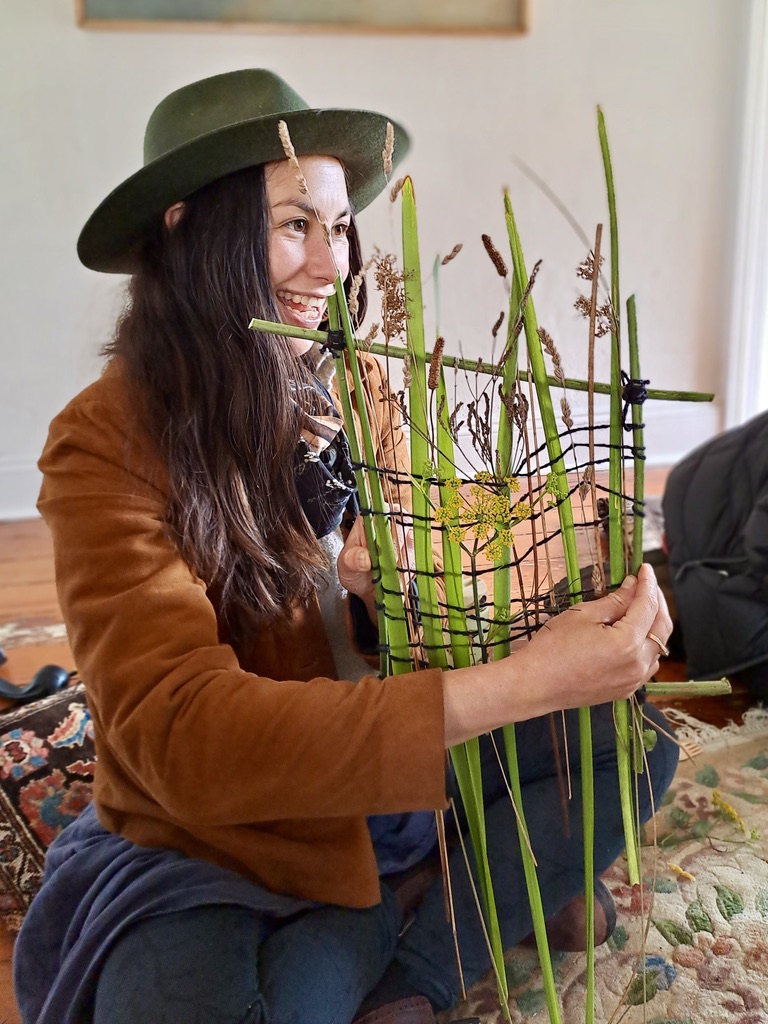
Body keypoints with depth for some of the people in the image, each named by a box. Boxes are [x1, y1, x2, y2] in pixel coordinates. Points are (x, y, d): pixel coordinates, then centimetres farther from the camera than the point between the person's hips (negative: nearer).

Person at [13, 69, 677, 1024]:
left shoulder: (348, 392, -3)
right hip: (206, 847, -5)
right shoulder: (108, 444, -20)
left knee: (632, 733, -5)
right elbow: (183, 731, -30)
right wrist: (523, 683, -37)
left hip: (382, 791, 6)